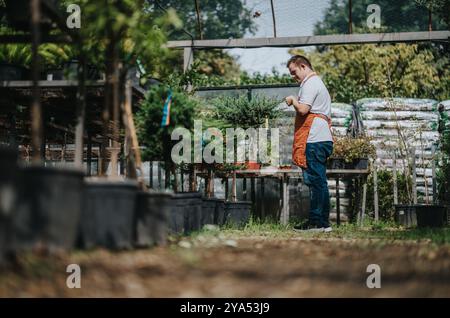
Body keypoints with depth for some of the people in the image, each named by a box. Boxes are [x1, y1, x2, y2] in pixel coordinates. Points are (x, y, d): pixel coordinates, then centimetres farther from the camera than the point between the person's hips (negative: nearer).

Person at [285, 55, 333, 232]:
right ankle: (323, 223, 10)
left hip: (314, 140, -11)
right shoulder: (318, 83, 27)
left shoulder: (310, 83, -7)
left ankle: (317, 223, -10)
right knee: (319, 181, 10)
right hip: (323, 138, 11)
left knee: (315, 180, -10)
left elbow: (303, 109, -19)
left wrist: (293, 100, -3)